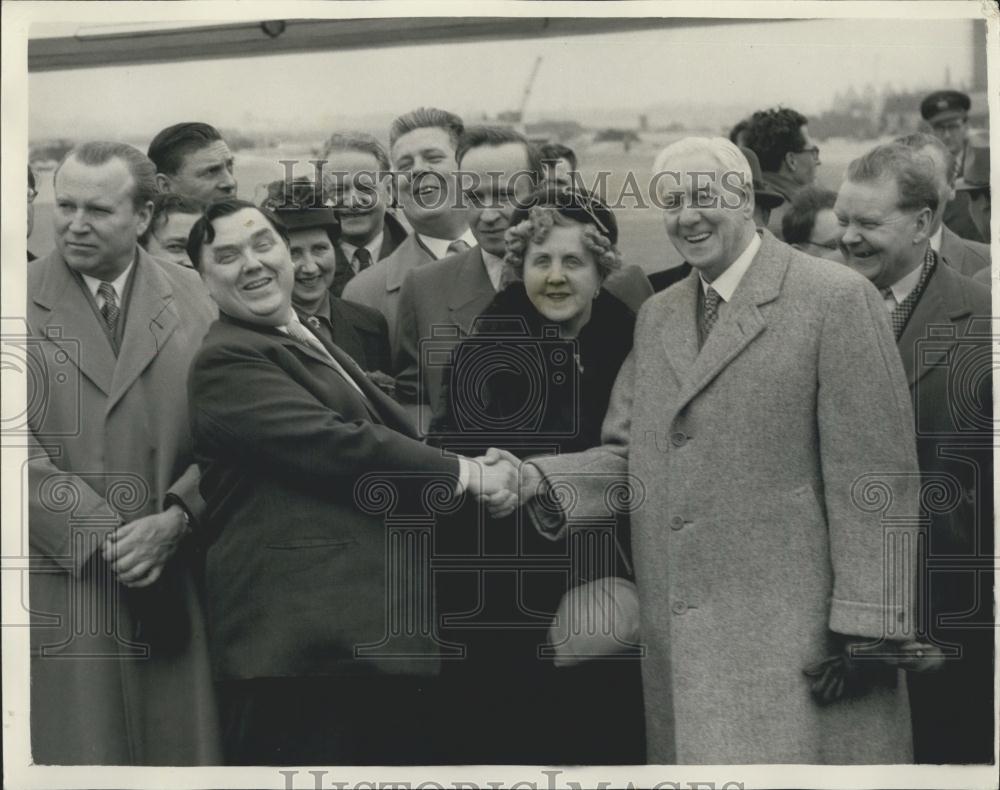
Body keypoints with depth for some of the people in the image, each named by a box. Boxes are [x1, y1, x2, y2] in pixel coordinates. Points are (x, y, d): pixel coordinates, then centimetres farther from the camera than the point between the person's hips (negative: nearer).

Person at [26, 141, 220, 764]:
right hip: (62, 578, -2)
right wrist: (103, 538, -11)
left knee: (180, 742, 4)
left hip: (173, 578, 2)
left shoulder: (189, 296, 8)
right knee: (81, 743, -1)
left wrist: (174, 520, -10)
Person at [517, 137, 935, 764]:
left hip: (798, 641, -6)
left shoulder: (836, 299, -5)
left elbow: (875, 479, -9)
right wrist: (538, 479, -3)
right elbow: (629, 457, 16)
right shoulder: (656, 317, 16)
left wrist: (866, 631, -13)